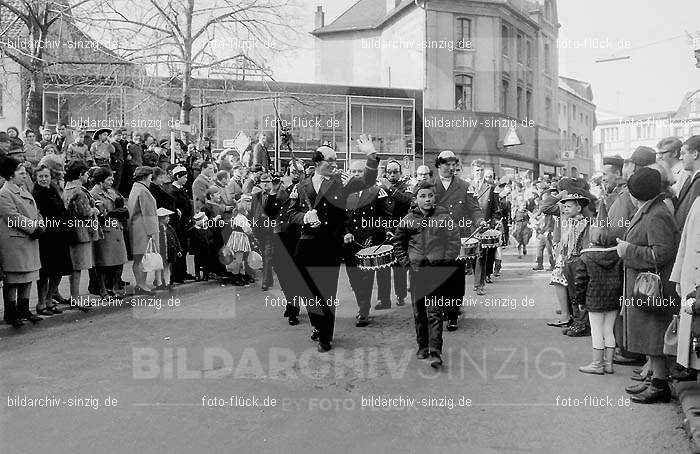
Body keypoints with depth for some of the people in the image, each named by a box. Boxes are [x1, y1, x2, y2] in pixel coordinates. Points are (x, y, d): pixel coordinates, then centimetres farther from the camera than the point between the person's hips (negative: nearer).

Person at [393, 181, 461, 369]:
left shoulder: (443, 215, -1)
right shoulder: (409, 219, 4)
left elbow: (454, 239, 0)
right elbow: (397, 241, 15)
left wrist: (448, 259, -6)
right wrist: (405, 261, 7)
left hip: (437, 269, -3)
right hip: (417, 269, 3)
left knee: (434, 311, -6)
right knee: (418, 311, 10)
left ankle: (435, 352, -6)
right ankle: (422, 346, 24)